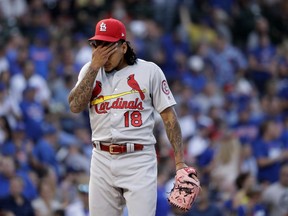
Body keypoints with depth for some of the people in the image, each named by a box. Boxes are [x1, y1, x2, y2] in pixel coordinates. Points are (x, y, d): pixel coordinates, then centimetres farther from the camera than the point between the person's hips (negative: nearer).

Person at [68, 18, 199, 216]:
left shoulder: (149, 71, -1)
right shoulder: (90, 71, 8)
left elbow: (169, 116, 0)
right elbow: (75, 106, -7)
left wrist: (180, 161, -7)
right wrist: (95, 67, -9)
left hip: (139, 160, -4)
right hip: (102, 160, 4)